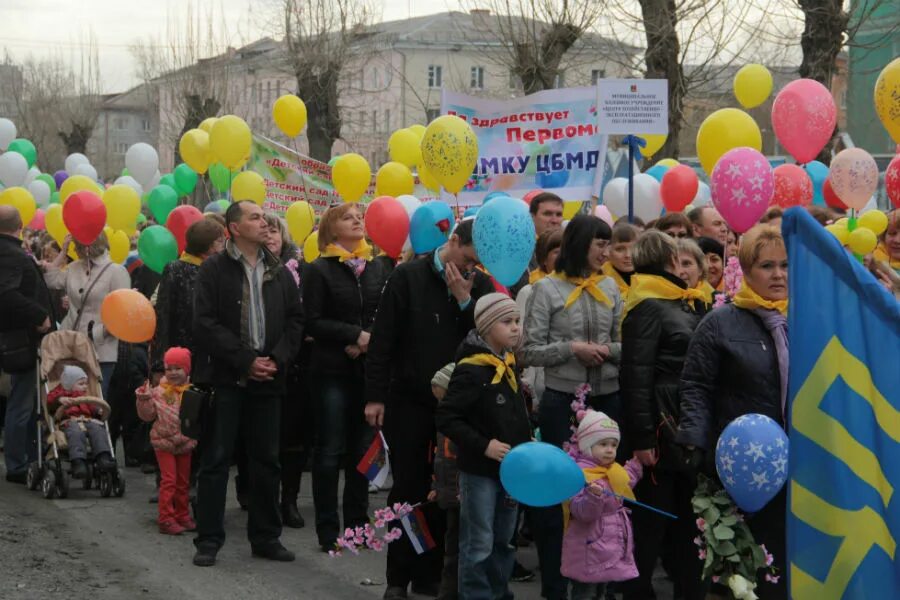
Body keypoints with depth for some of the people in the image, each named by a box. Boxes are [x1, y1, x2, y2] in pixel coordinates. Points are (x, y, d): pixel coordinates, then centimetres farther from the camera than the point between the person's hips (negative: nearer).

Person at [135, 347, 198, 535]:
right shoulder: (159, 391, -5)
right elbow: (147, 415, -4)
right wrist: (144, 399, -17)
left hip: (185, 442, 3)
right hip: (164, 442, -3)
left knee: (183, 481, 13)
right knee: (169, 480, -6)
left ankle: (182, 516, 24)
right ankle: (166, 519, -4)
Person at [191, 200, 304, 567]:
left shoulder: (279, 272, 12)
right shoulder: (214, 269, -2)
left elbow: (295, 319, 10)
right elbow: (205, 323, -10)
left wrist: (277, 359, -6)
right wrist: (245, 361, -13)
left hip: (267, 377, 4)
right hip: (225, 378, -4)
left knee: (266, 461, 8)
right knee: (216, 460, 0)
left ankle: (265, 536, 18)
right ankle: (208, 540, 6)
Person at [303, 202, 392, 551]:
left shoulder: (378, 269, 9)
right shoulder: (320, 270, -2)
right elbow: (313, 322, -8)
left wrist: (370, 342, -11)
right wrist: (355, 335, -15)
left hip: (370, 369, 4)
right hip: (333, 370, -4)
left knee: (363, 450, 8)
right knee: (330, 451, 1)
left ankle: (357, 524, 17)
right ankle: (328, 531, 7)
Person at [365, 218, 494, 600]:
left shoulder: (479, 285, 5)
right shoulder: (409, 277, -4)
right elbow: (382, 340, -5)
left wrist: (465, 300, -13)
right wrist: (375, 396, -8)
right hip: (409, 401, -2)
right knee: (407, 489, 4)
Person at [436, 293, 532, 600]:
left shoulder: (509, 364, 8)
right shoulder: (471, 371, -18)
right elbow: (446, 417, -21)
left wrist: (527, 442, 9)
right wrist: (483, 445, -22)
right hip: (479, 471, -8)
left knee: (504, 541, 17)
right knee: (479, 546, 0)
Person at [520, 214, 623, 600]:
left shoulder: (610, 288, 9)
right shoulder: (547, 289, -4)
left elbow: (626, 345, 12)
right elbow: (529, 352, -6)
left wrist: (610, 350, -9)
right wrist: (572, 348, -17)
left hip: (607, 398, 4)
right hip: (561, 400, -4)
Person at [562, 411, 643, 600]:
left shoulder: (614, 471, 10)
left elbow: (628, 480, 34)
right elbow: (582, 513, -29)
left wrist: (638, 462, 29)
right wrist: (594, 497, -45)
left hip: (608, 548, 10)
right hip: (589, 550, -10)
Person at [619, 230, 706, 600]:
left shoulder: (686, 304, 16)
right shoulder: (647, 307, -10)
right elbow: (636, 375, -15)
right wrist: (641, 438, -20)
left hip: (690, 426, 8)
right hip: (663, 426, -8)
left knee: (687, 513, 13)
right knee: (652, 515, 0)